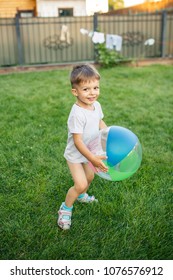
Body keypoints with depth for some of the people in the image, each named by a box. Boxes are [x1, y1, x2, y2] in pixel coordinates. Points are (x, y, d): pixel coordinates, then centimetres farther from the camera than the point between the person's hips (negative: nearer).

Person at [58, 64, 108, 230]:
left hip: (89, 151, 8)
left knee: (89, 177, 23)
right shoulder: (77, 114, -35)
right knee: (80, 184, -12)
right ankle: (66, 209, 13)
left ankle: (81, 196, 54)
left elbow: (100, 123, 10)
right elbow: (77, 142, -33)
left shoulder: (96, 105, -10)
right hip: (75, 154, -8)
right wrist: (93, 159, -34)